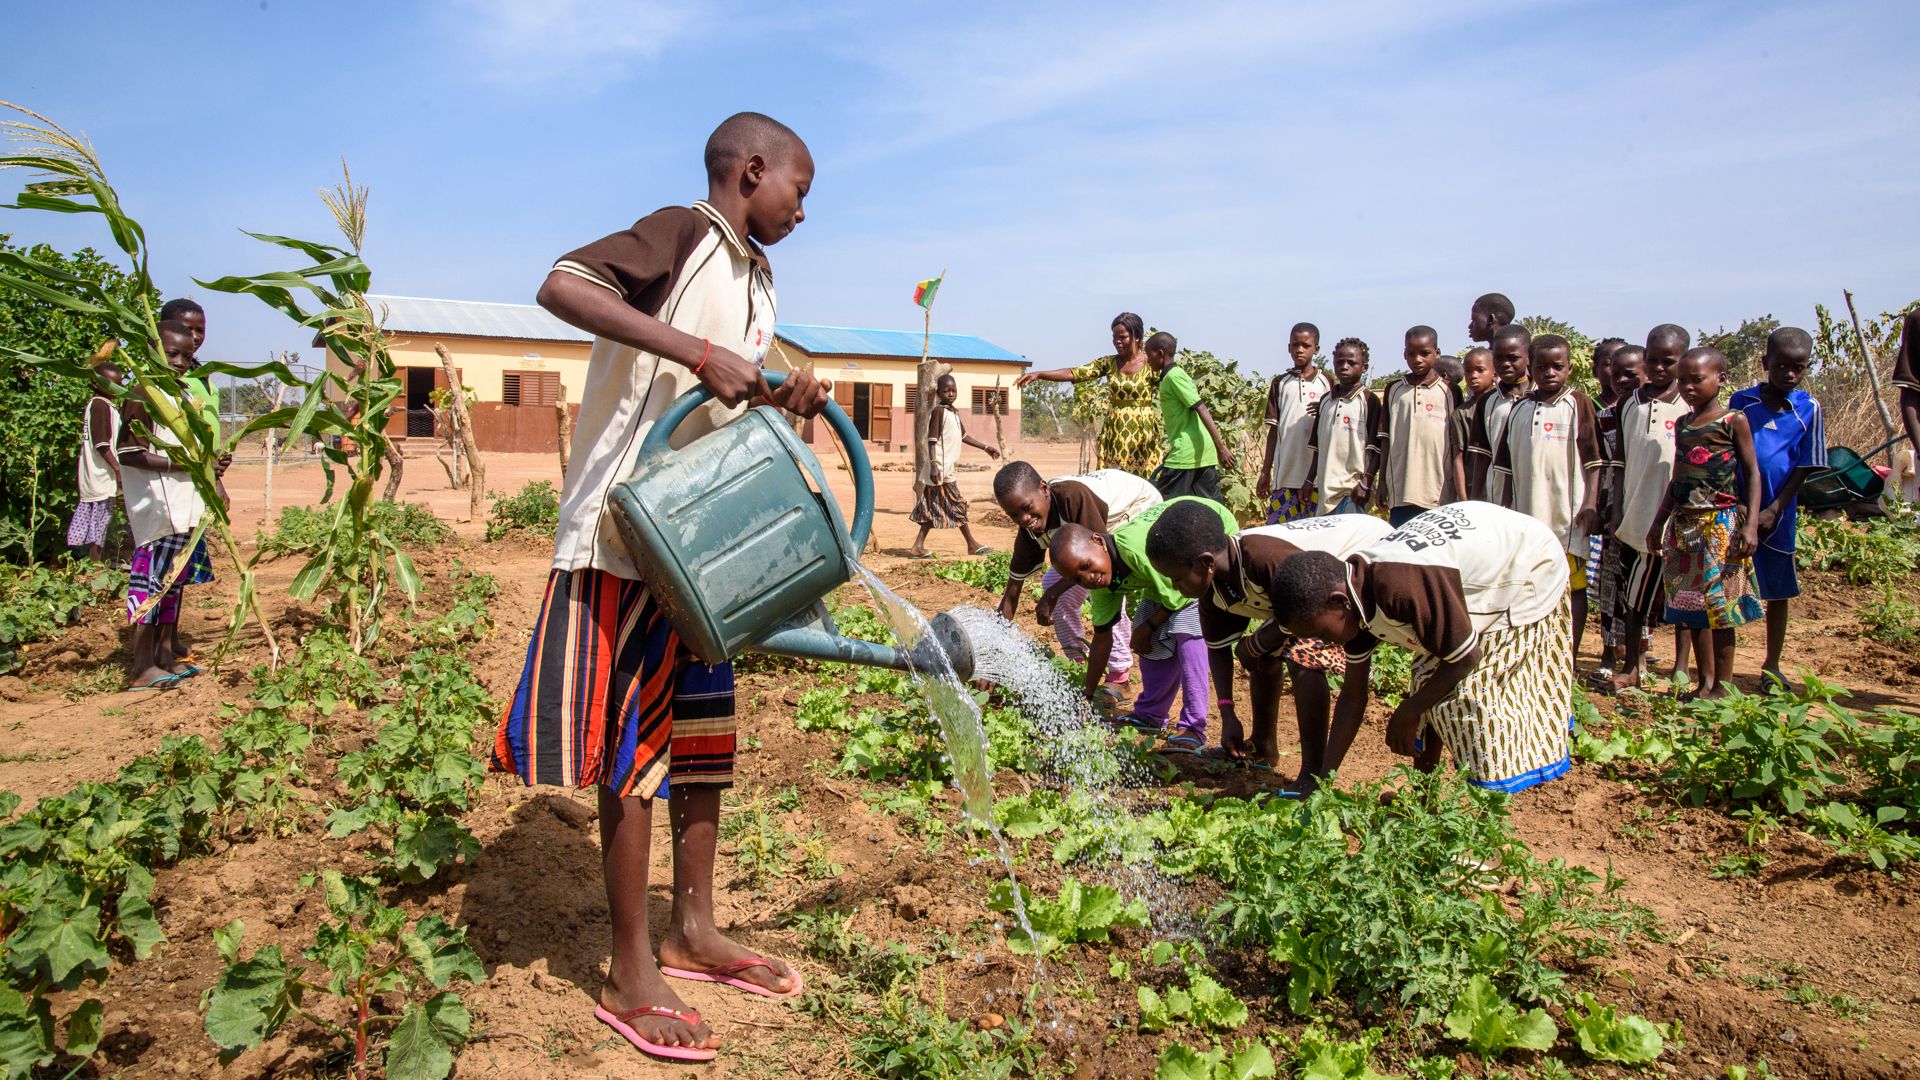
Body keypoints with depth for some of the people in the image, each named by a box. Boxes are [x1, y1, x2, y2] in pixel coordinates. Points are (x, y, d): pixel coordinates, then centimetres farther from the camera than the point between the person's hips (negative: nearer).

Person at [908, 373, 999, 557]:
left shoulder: (954, 412, 17)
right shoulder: (939, 410, -11)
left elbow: (963, 436, 28)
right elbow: (932, 440, -16)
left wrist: (986, 448, 28)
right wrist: (934, 465, -24)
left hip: (949, 468, 9)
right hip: (941, 469, -9)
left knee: (934, 508, 8)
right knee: (957, 504, -1)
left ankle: (918, 547, 9)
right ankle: (972, 544, 9)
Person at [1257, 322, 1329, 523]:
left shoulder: (1326, 384, 4)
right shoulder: (1280, 383, 10)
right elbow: (1274, 429, 11)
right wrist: (1265, 472, 8)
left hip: (1316, 474, -1)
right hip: (1285, 474, 2)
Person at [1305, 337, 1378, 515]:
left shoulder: (1368, 400, -3)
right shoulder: (1326, 400, 14)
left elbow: (1373, 448, -6)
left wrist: (1365, 483, -14)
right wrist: (1310, 480, 15)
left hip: (1352, 488, -6)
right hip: (1326, 486, 6)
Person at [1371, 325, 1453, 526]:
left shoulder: (1449, 390, 5)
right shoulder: (1394, 389, 9)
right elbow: (1386, 438, 11)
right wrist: (1381, 481, 8)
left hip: (1438, 490, -1)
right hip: (1401, 489, 1)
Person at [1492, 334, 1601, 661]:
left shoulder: (1579, 405, -2)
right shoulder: (1520, 409, 11)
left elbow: (1594, 459, -5)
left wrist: (1591, 502, -13)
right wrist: (1507, 507, 11)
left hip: (1567, 514, -4)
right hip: (1527, 513, 5)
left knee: (1572, 586, 2)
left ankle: (1570, 659, 10)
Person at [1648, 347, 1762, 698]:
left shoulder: (1733, 421, -3)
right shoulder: (1682, 424, 13)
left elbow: (1752, 473, -5)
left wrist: (1751, 524, -13)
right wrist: (1660, 521, 19)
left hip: (1721, 524, -6)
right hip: (1685, 523, 6)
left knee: (1718, 602, -4)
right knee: (1690, 603, 6)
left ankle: (1723, 683, 5)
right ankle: (1704, 681, 14)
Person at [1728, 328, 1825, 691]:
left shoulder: (1809, 408, -2)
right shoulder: (1742, 400, -2)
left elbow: (1805, 467, -2)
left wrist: (1773, 510, -11)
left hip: (1777, 514, 1)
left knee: (1778, 591, 11)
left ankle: (1772, 666, 24)